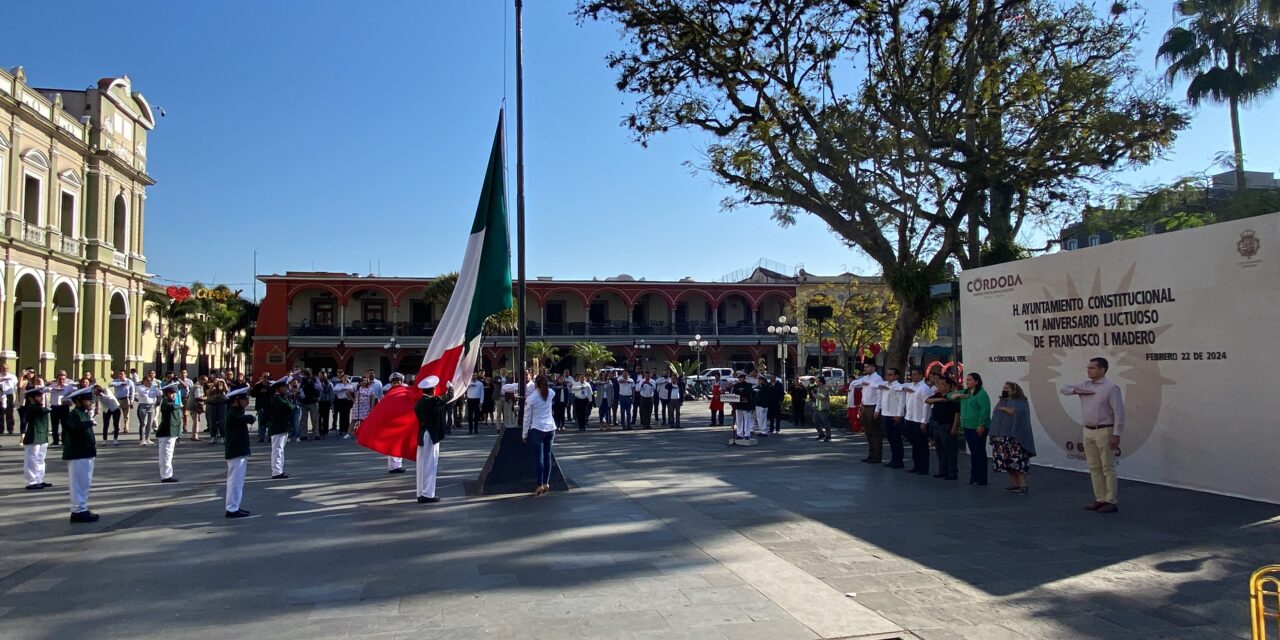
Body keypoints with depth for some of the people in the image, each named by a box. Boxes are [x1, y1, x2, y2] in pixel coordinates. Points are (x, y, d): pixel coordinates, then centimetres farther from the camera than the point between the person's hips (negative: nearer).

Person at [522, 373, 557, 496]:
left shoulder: (530, 398, -10)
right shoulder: (550, 394, 1)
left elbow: (527, 417, -5)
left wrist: (524, 434, 3)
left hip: (537, 430, -4)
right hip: (550, 428, 5)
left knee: (538, 457, -1)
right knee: (547, 455, 11)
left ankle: (540, 486, -3)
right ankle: (546, 483, 16)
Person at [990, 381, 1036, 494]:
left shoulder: (1020, 401, -1)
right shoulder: (1001, 401, 18)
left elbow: (1018, 413, -21)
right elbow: (996, 417, 18)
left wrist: (1004, 409, -15)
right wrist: (993, 434, 12)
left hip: (1015, 437, -6)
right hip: (1002, 437, 7)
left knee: (1016, 460, -13)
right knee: (1007, 461, 4)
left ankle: (1023, 484, -10)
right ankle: (1014, 484, 8)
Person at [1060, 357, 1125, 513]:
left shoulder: (1111, 388, -11)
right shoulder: (1085, 385, 10)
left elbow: (1119, 412, -14)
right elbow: (1063, 389, 17)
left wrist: (1116, 435, -19)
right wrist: (1076, 391, -3)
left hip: (1104, 432, -7)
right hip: (1088, 431, 7)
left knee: (1107, 468, -2)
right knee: (1094, 468, 10)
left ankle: (1111, 502, 3)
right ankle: (1100, 500, 17)